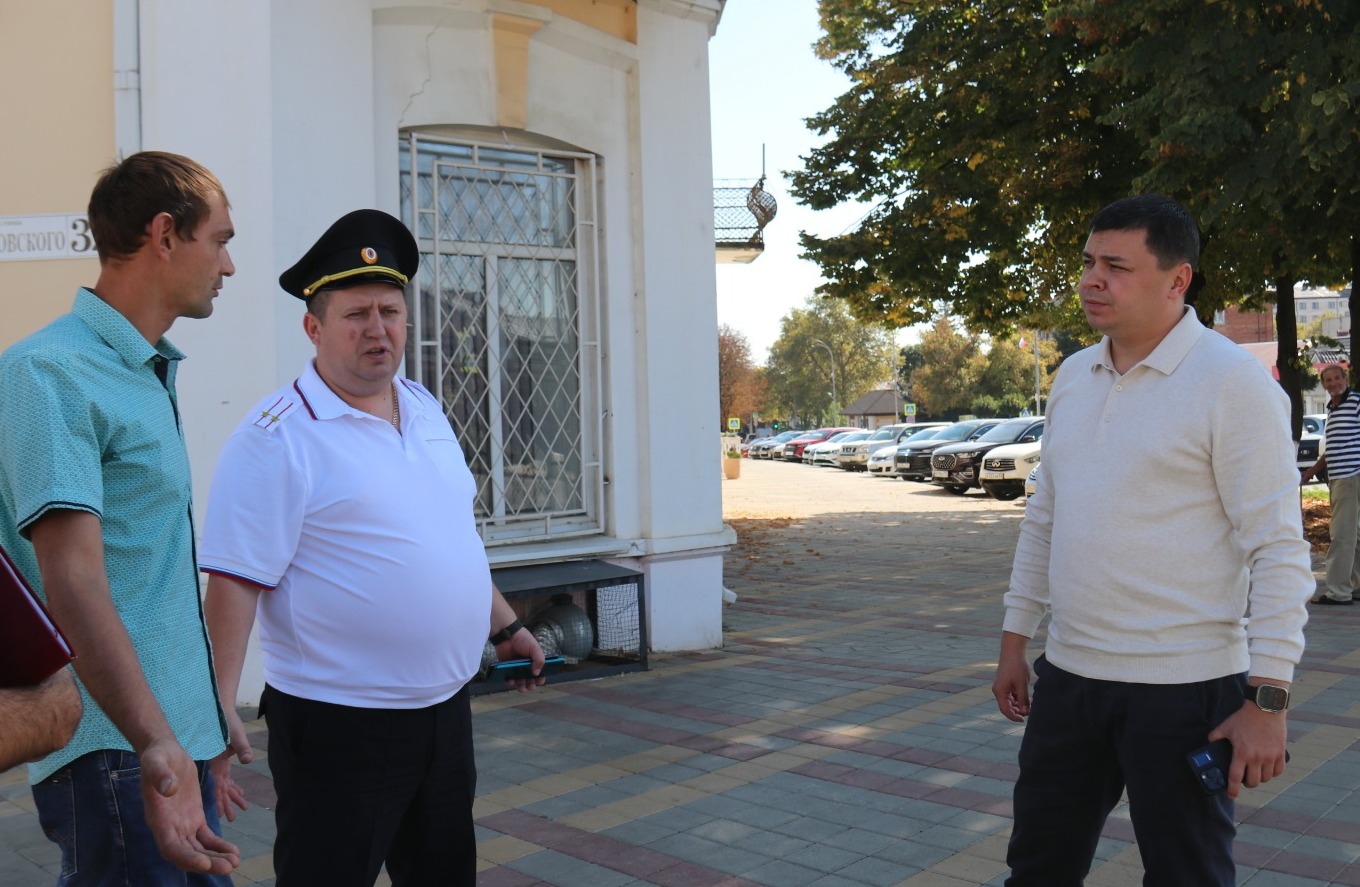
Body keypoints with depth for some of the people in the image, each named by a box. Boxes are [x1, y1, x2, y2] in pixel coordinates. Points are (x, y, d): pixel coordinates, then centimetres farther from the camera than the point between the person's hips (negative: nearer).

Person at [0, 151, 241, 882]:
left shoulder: (151, 374, 14)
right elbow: (74, 581, -25)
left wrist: (193, 736, 19)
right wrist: (152, 742, -34)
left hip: (176, 741, 9)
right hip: (118, 752, -9)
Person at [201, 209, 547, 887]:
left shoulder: (424, 410, 9)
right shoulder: (277, 437, -14)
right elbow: (235, 581, -19)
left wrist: (504, 626, 22)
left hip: (444, 708, 7)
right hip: (338, 726, -7)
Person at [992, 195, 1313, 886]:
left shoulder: (1233, 382, -12)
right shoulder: (1072, 377, 9)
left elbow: (1279, 550, -14)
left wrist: (1267, 700, -18)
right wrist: (1015, 639, 14)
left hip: (1182, 688, -6)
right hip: (1068, 674, 6)